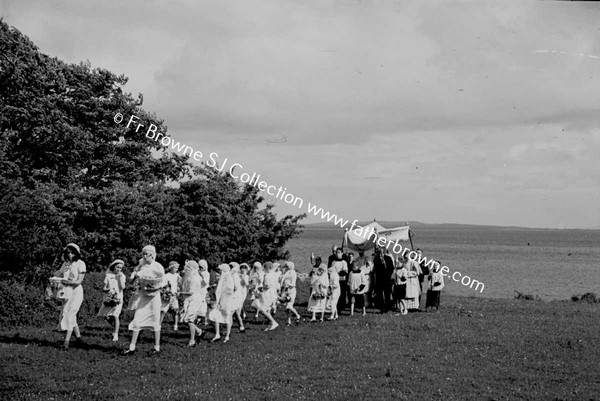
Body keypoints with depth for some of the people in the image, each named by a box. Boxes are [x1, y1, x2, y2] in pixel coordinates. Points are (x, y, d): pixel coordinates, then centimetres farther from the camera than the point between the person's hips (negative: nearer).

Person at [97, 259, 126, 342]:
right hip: (109, 297, 3)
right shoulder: (108, 275, 5)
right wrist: (107, 290, -17)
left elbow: (123, 287, -11)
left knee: (115, 316, -11)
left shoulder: (122, 276, 2)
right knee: (106, 316, 2)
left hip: (118, 298, -3)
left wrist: (120, 277, -13)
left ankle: (115, 335, -5)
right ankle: (115, 325, 29)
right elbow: (104, 288, 4)